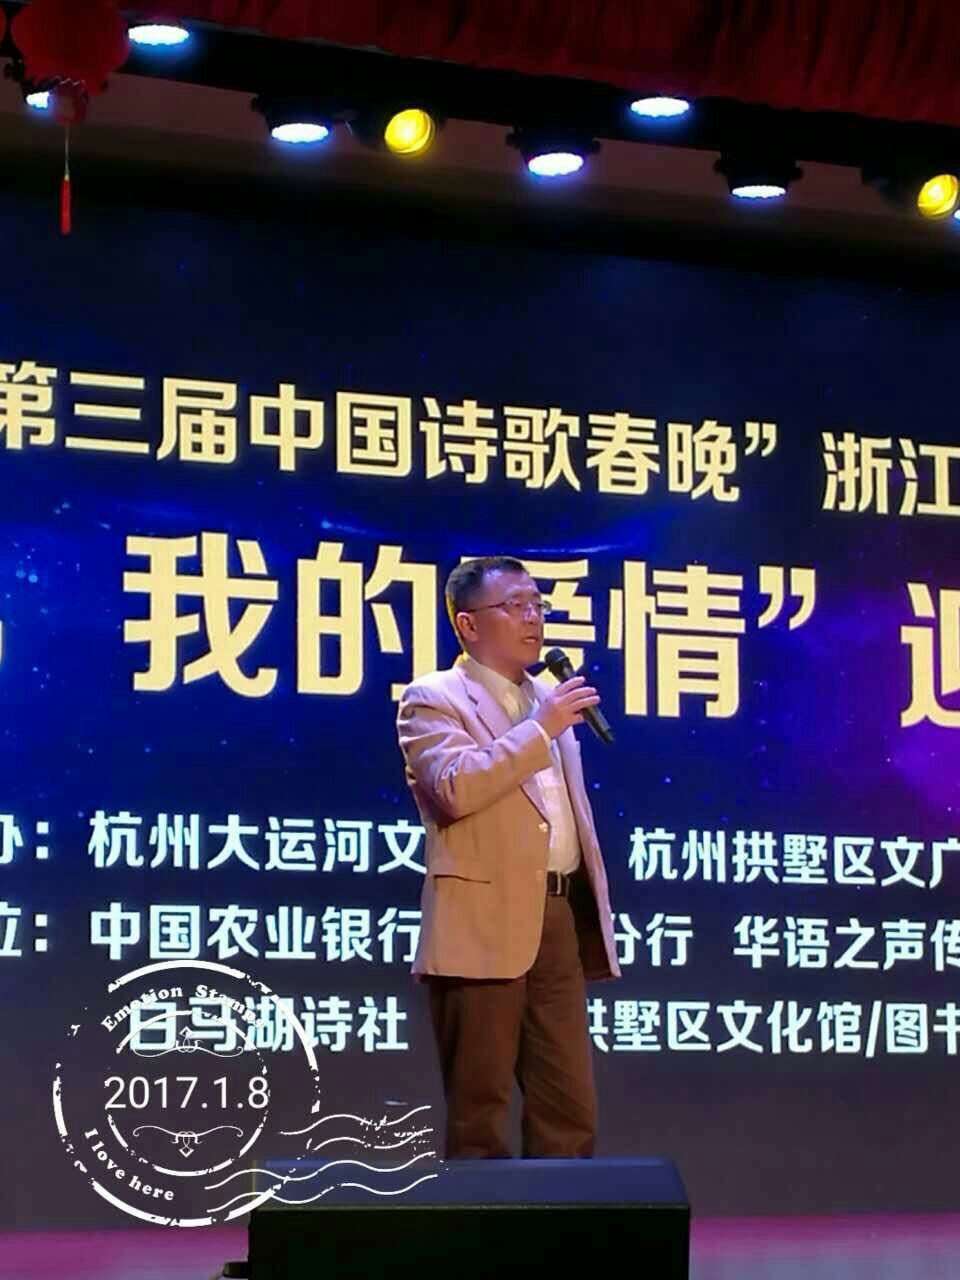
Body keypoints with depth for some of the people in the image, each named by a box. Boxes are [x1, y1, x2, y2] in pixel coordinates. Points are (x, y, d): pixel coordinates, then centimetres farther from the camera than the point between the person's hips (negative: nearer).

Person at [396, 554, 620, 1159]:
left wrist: (594, 910, 20)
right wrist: (541, 730, -17)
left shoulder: (549, 701, 20)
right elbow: (454, 788, -21)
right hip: (484, 925, -7)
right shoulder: (433, 699, -3)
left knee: (571, 1112, 6)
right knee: (479, 1113, -1)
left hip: (561, 917, 7)